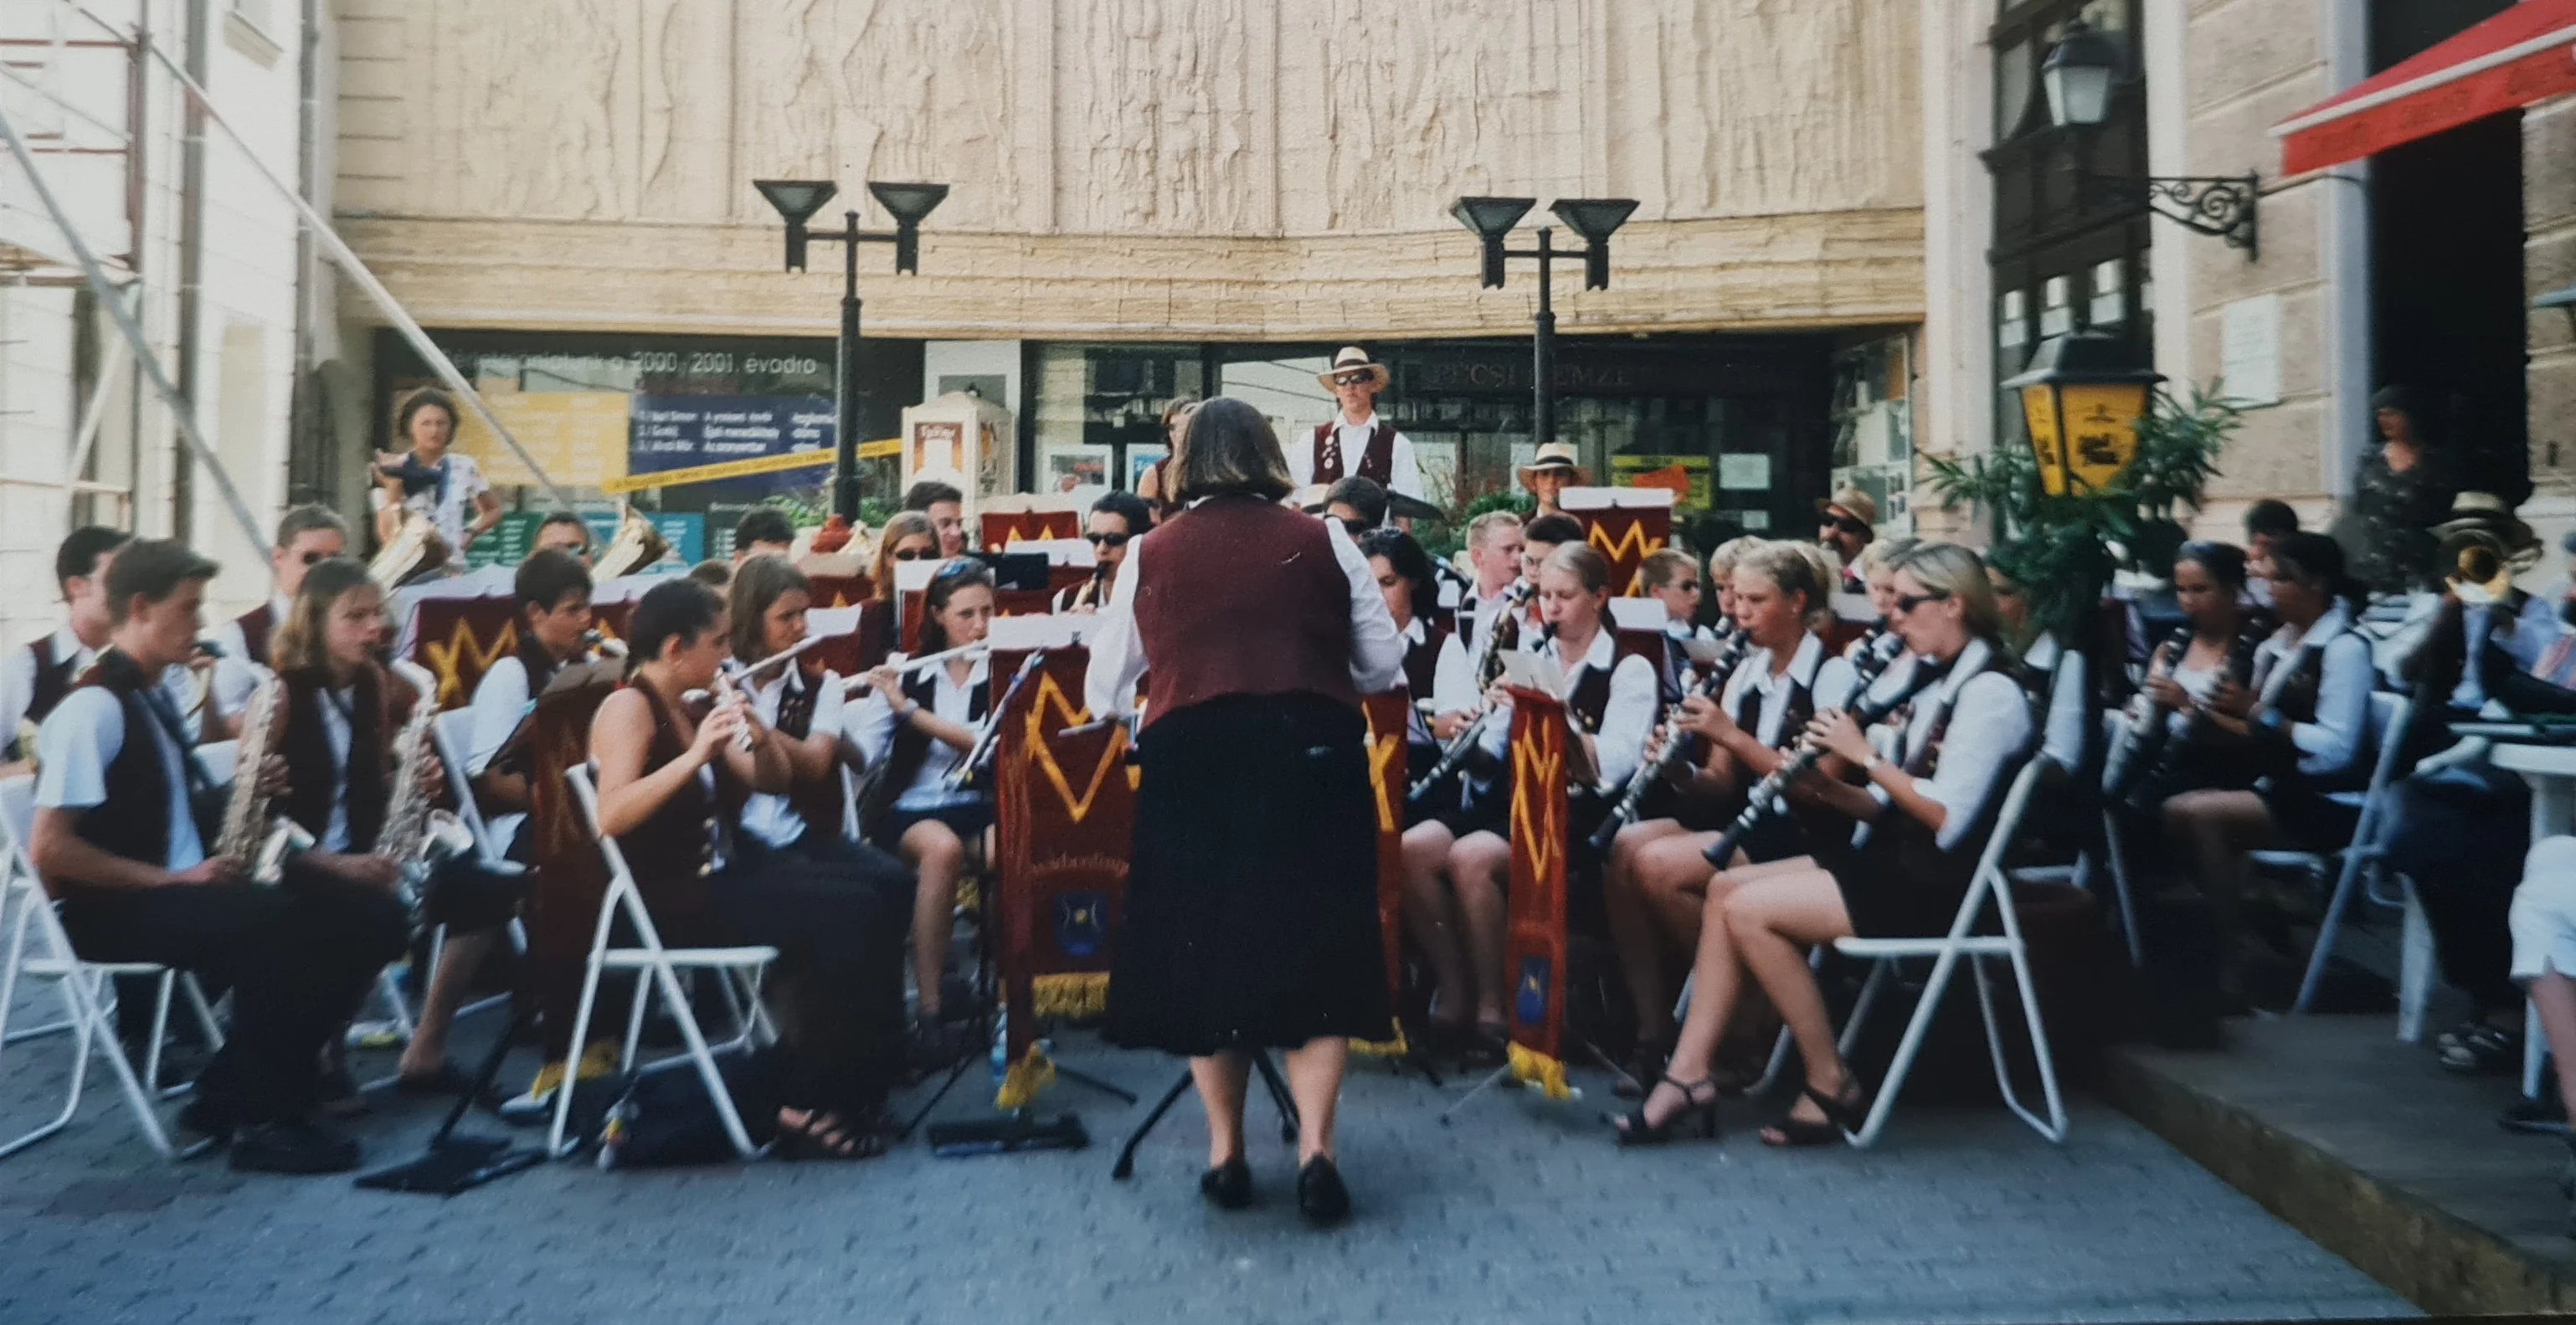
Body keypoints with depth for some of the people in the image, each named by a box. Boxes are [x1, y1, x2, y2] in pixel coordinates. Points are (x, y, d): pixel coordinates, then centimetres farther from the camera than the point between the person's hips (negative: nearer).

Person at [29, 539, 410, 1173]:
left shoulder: (154, 698, 16)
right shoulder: (92, 707, -13)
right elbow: (49, 849, -19)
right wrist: (171, 879, -18)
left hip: (186, 889, 9)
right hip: (115, 908, -9)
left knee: (371, 917, -6)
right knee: (284, 933, -34)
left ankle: (232, 1098, -1)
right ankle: (259, 1120, -15)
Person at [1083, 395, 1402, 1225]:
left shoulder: (1153, 552, 6)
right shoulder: (1323, 543, 5)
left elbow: (1104, 691, 10)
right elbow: (1383, 665, 9)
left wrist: (1141, 712, 32)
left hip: (1191, 765, 0)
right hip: (1311, 759, 0)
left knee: (1203, 944, 13)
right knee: (1315, 945, 9)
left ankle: (1225, 1150, 18)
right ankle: (1314, 1146, 2)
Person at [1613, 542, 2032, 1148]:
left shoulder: (1990, 691, -13)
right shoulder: (1932, 682, 16)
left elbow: (1946, 819, -22)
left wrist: (1864, 754, -17)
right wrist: (1827, 790, -5)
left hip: (1934, 885, -9)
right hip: (1891, 860, 9)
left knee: (1748, 910, -20)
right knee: (1724, 889, -5)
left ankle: (1833, 1084, -7)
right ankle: (1688, 1077, -9)